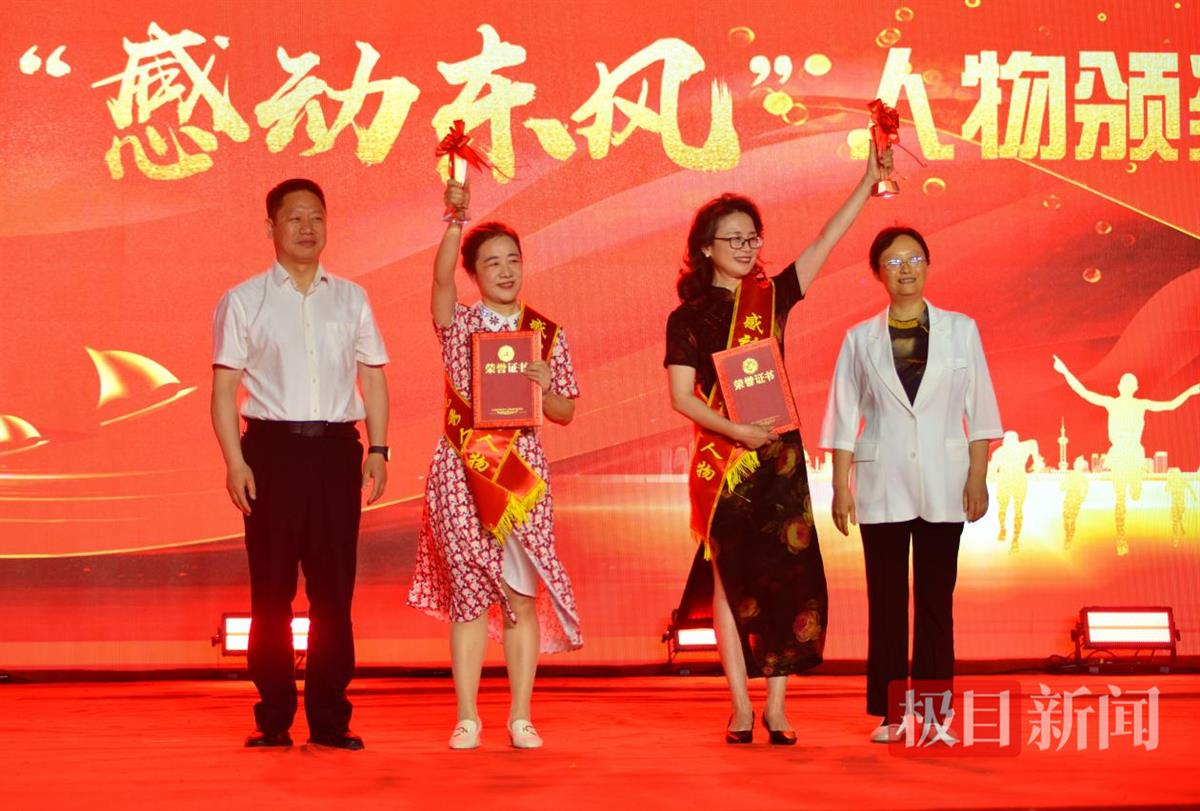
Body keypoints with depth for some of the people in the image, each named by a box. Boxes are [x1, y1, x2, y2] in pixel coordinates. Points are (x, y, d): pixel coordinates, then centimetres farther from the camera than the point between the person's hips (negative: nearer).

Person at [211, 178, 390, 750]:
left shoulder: (351, 299, 14)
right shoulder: (244, 301, 6)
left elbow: (372, 378, 13)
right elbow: (225, 386, 1)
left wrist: (377, 449, 1)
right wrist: (235, 461, -9)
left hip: (336, 449, 2)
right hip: (273, 447, -2)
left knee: (333, 589, 2)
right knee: (272, 590, 0)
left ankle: (330, 719, 8)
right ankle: (274, 719, 7)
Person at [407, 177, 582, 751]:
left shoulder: (547, 334, 8)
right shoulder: (458, 322, 5)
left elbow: (565, 414, 10)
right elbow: (440, 278, -18)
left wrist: (545, 388, -11)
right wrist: (457, 220, -28)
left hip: (522, 464, 1)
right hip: (461, 466, -1)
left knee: (522, 592, -1)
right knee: (467, 591, 0)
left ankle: (521, 716, 8)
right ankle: (467, 717, 7)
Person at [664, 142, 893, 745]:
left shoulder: (772, 296, 9)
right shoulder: (688, 318, 2)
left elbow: (827, 240, 3)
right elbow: (681, 396, -5)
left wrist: (870, 180, -4)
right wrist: (735, 429, -18)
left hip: (779, 456, 3)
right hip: (721, 461, -2)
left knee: (787, 577, -2)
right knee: (730, 579, 0)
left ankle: (777, 705, 3)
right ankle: (741, 707, 5)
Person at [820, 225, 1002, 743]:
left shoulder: (960, 331, 6)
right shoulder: (861, 339, 6)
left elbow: (978, 409, 5)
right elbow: (845, 417, 6)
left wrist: (978, 477, -2)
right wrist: (840, 484, 0)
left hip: (942, 483, 0)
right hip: (881, 484, 0)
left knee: (936, 599, 1)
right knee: (886, 601, 2)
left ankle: (933, 713, 7)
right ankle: (889, 715, 6)